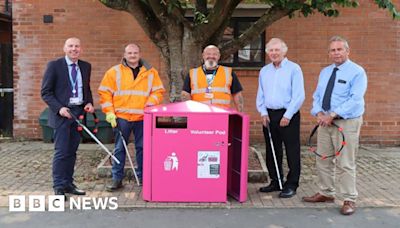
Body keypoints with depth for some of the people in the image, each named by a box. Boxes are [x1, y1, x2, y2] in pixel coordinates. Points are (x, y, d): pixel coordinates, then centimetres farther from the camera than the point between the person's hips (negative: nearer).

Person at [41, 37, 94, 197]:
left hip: (79, 112, 5)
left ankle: (68, 184, 20)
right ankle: (59, 187, 5)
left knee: (72, 151, 10)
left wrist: (89, 103, 2)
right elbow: (45, 92, -4)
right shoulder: (54, 65, -4)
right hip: (62, 113, -5)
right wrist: (59, 108, -16)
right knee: (61, 152, -4)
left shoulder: (86, 66, 10)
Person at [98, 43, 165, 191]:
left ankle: (143, 177, 19)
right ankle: (117, 179, 11)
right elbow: (105, 93, 4)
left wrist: (150, 104, -10)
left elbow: (158, 91, 8)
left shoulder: (151, 72, 8)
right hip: (121, 117, -1)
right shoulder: (114, 72, 5)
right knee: (120, 148, 3)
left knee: (142, 148, 6)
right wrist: (109, 112, -4)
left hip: (143, 117, 1)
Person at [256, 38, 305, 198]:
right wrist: (263, 113, 3)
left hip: (288, 115, -5)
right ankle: (275, 182, 23)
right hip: (269, 115, 6)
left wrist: (288, 116, -14)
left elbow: (299, 95, -10)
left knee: (292, 152, -1)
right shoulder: (264, 71, 13)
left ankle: (291, 185, 7)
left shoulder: (294, 69, -4)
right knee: (272, 151, 11)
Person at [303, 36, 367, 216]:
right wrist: (319, 113, -8)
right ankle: (326, 193, 26)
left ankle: (349, 200, 10)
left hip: (347, 122, -6)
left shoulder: (357, 72, -7)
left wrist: (332, 115, -22)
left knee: (345, 164, -2)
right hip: (325, 121, 7)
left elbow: (355, 99, -17)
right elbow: (317, 96, 12)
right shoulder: (325, 72, 14)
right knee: (323, 160, 12)